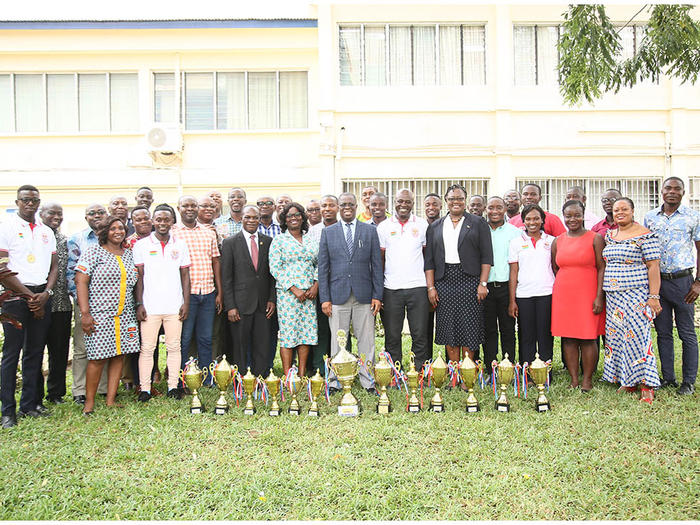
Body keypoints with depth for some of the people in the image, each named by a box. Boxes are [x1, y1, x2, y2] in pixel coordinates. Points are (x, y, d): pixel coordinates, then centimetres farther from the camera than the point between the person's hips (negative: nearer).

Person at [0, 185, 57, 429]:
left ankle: (29, 404, 15)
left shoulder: (47, 232, 15)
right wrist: (29, 295, -11)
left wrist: (46, 293, -3)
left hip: (41, 296, 5)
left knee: (35, 351, 7)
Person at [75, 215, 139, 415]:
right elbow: (81, 281, -8)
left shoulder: (129, 254, 14)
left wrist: (137, 309, 11)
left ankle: (111, 399, 13)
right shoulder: (94, 252, -2)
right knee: (98, 358, -6)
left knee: (119, 356, 4)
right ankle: (89, 402, 9)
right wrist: (85, 313, -15)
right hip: (99, 315, -5)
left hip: (125, 316, 5)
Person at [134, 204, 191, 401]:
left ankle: (173, 386, 14)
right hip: (150, 306, -2)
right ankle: (145, 388, 8)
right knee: (147, 348, 0)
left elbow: (185, 275, 10)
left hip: (174, 306, 2)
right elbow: (138, 276, 2)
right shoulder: (142, 245, 4)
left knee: (174, 347, 5)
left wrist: (186, 303, 2)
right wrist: (139, 303, -5)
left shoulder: (180, 245, 9)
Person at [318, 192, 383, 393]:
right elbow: (323, 267, 5)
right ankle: (335, 380, 15)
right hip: (338, 295, 0)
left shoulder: (370, 231, 8)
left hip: (364, 294, 0)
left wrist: (377, 295, 0)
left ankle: (368, 381, 15)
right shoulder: (328, 232, 7)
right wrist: (324, 298, -2)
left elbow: (376, 265, 6)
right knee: (337, 340, 4)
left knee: (366, 340, 4)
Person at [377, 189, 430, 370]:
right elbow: (380, 259, 8)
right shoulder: (384, 226, 7)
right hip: (391, 289, 0)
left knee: (420, 334, 2)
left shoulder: (422, 224, 7)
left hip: (418, 287, 0)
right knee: (392, 335, 5)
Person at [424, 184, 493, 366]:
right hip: (444, 282, 2)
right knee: (448, 330, 3)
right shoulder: (435, 227, 13)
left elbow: (487, 256, 1)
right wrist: (431, 287, 1)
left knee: (469, 330, -2)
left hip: (470, 281, -2)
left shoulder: (478, 224, 7)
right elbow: (429, 260, 10)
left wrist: (483, 284, -7)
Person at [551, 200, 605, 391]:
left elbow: (602, 268, -4)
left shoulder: (595, 238, 0)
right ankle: (574, 380, 13)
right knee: (567, 337, 5)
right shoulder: (557, 241, 10)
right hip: (563, 295, 4)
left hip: (587, 295, -3)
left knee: (588, 337, -1)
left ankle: (587, 380, 11)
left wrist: (599, 296, -11)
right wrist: (560, 288, 13)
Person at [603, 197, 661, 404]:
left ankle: (646, 386, 1)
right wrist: (602, 296, 16)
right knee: (616, 336, 7)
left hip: (637, 294, -6)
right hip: (613, 295, 7)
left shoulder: (645, 236, -7)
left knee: (637, 335, -8)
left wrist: (653, 296, -17)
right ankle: (627, 381, 19)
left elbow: (653, 267, -11)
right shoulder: (609, 236, 13)